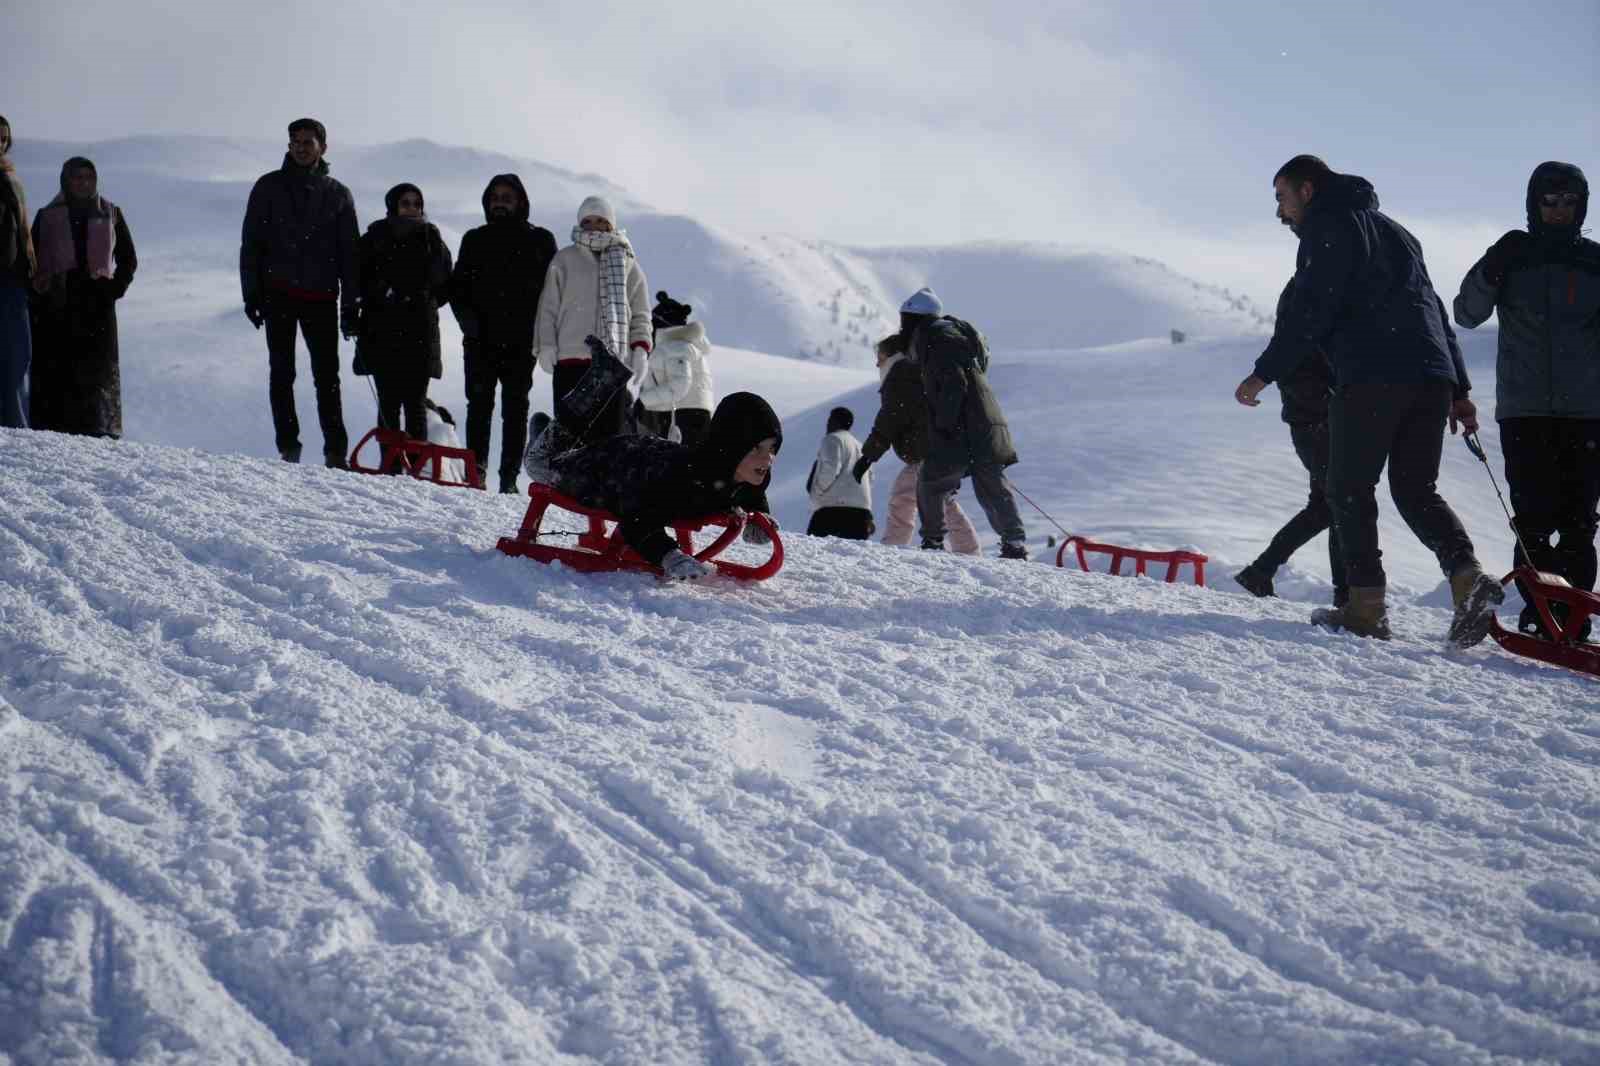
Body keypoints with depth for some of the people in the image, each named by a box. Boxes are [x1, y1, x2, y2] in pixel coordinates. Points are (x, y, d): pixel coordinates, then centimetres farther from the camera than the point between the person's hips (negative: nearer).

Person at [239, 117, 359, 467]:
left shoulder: (337, 195, 11)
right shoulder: (269, 187, 8)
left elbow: (350, 253, 10)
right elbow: (251, 242, 7)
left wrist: (351, 305, 3)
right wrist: (252, 293, -3)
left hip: (321, 297, 0)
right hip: (279, 294, 0)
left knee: (327, 376, -3)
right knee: (281, 373, -1)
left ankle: (336, 452, -3)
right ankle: (288, 448, 3)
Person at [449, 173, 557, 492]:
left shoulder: (540, 240, 8)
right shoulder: (475, 240, 14)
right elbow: (457, 286, 14)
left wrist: (537, 326, -8)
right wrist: (468, 318, -4)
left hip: (520, 342, -2)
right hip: (481, 340, 2)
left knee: (515, 409, 0)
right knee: (479, 405, -2)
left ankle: (509, 477, 0)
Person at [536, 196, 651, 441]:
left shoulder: (627, 263, 15)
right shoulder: (564, 260, 11)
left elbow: (640, 313, 15)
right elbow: (549, 307, 9)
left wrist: (640, 349, 2)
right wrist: (546, 345, -3)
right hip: (571, 356, -1)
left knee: (612, 429, -2)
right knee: (571, 424, -5)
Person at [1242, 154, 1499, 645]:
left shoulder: (1328, 226, 4)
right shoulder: (1394, 230, 30)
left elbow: (1310, 312, -8)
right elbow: (1436, 310, 26)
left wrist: (1264, 373, -5)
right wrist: (1459, 389, 24)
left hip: (1370, 377, -7)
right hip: (1432, 376, 7)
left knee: (1350, 489, 2)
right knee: (1417, 491, 11)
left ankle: (1366, 607, -6)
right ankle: (1468, 576, -12)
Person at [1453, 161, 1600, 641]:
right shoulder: (1513, 257, 9)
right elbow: (1467, 313, 1)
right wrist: (1492, 269, -14)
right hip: (1524, 411, -1)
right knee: (1534, 519, -7)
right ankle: (1538, 611, -1)